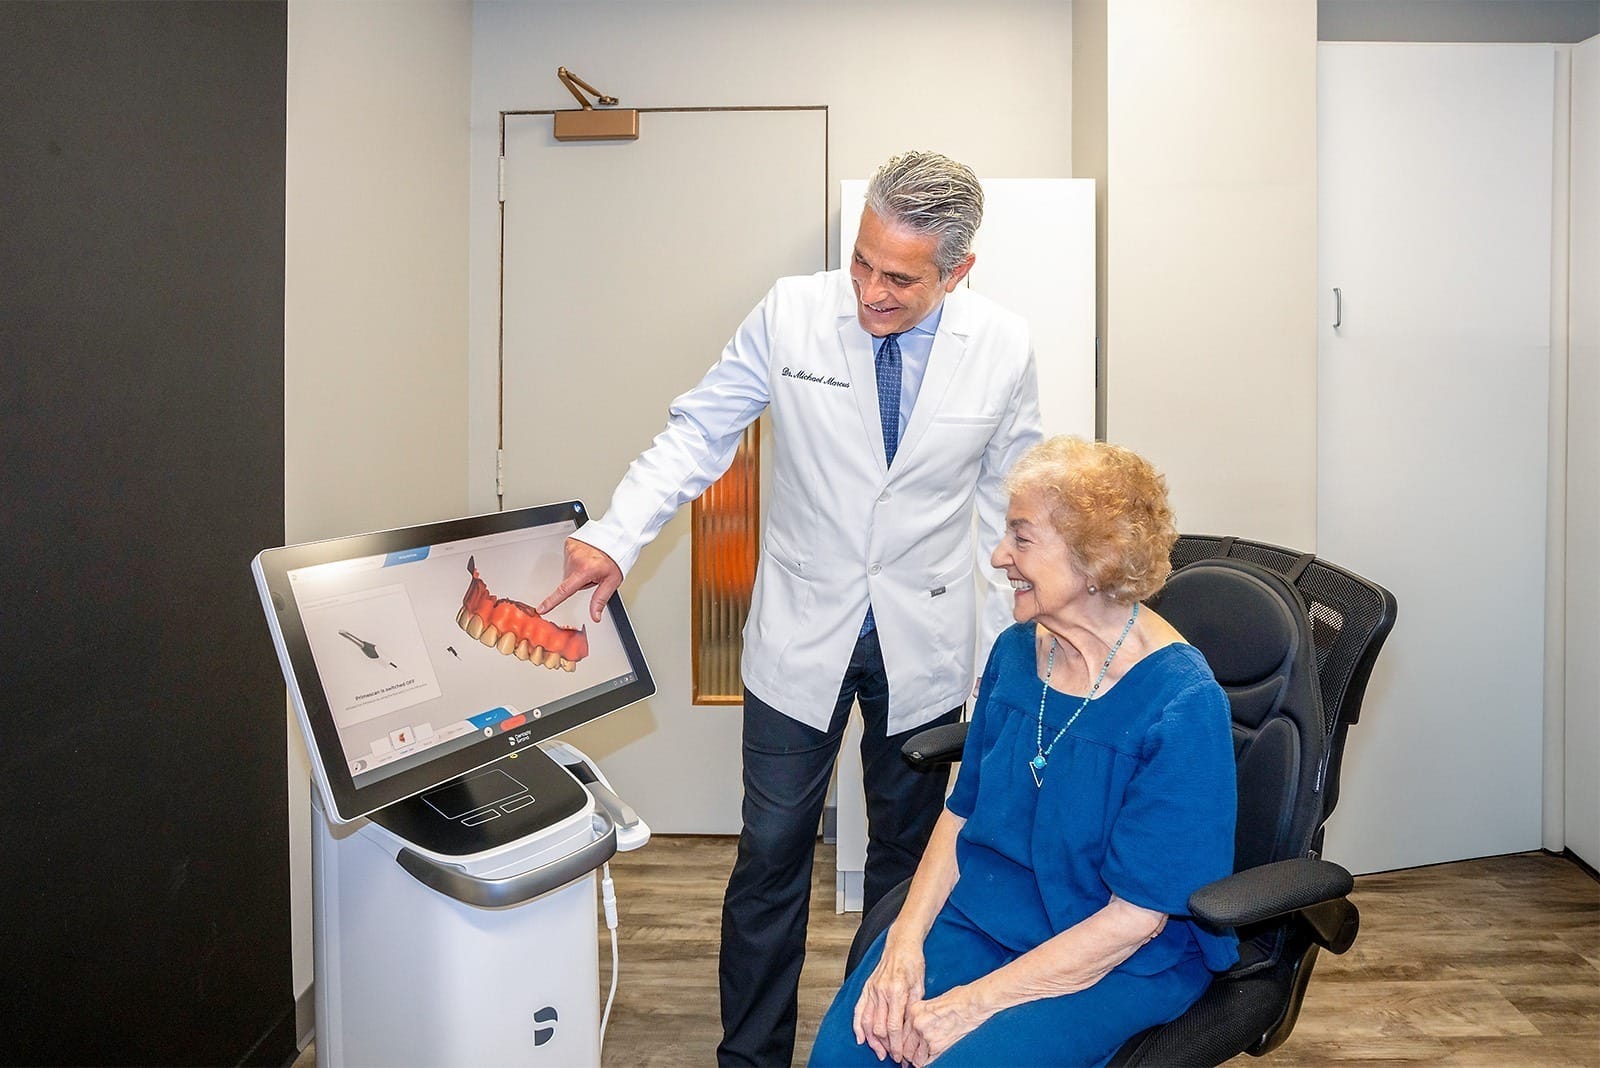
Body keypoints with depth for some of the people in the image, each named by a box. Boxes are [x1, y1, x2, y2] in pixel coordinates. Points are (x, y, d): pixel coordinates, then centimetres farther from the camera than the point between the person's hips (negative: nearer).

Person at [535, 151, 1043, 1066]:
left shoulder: (1004, 347, -8)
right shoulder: (793, 314, -11)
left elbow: (1013, 500, 2)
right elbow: (700, 433, -6)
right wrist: (617, 537, -20)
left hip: (925, 640, 1)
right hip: (802, 635, -1)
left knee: (906, 854, 16)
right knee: (772, 854, 5)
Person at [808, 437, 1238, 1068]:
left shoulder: (1181, 706, -20)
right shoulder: (1017, 651, -1)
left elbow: (1134, 917, -18)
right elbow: (962, 811, 5)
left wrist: (977, 1001, -19)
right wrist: (905, 942, -9)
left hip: (1124, 961, -4)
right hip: (979, 907, 5)